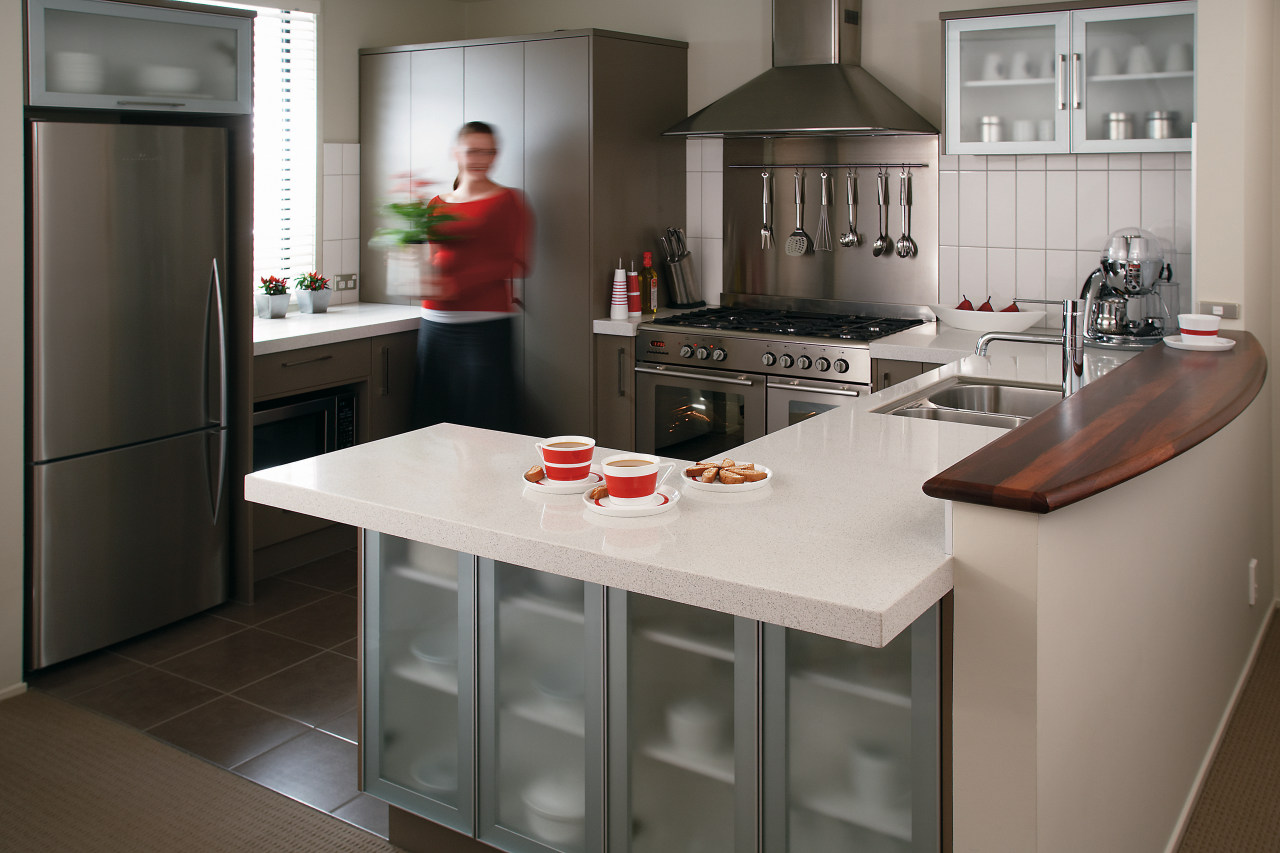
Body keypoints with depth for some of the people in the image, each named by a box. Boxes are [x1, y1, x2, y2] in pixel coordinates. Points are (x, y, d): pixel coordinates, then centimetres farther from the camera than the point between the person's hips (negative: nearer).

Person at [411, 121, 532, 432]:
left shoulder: (507, 201, 0)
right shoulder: (437, 203, 15)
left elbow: (515, 265, -8)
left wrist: (458, 284, -19)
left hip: (485, 324, -5)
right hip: (435, 322, 5)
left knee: (485, 423, -4)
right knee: (434, 421, 7)